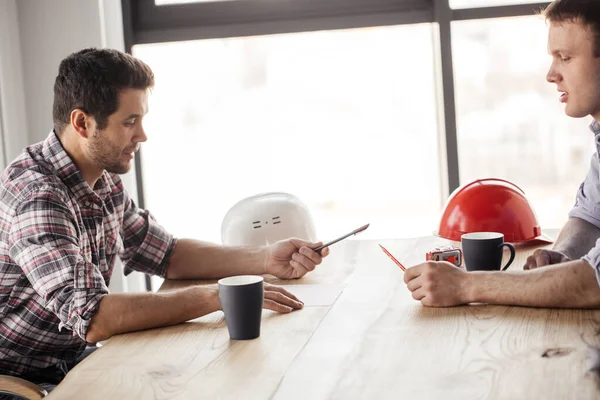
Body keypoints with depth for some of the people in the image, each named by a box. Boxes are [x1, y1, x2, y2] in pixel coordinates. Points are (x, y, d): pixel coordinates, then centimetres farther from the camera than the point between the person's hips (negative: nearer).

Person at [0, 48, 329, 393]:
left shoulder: (105, 183, 2)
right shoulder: (37, 193, -26)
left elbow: (168, 255, 12)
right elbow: (91, 317, -34)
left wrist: (266, 259, -1)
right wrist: (214, 297, -30)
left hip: (73, 361, 8)